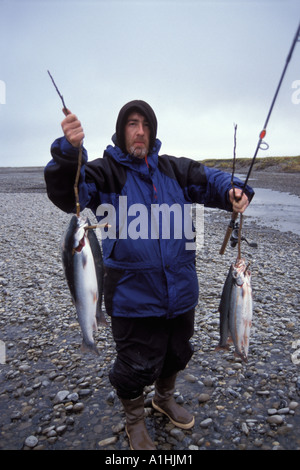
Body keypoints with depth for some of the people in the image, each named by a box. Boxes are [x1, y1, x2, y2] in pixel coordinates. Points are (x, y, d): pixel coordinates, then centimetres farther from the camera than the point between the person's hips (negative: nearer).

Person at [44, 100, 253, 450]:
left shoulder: (174, 169, 6)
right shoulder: (106, 171, -7)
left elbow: (210, 181, 10)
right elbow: (68, 194, -22)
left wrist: (233, 191, -12)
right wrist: (68, 151, -40)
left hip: (180, 290, 5)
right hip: (133, 295, -4)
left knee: (176, 352, 24)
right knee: (137, 364, 11)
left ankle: (164, 398, 56)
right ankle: (134, 421, 43)